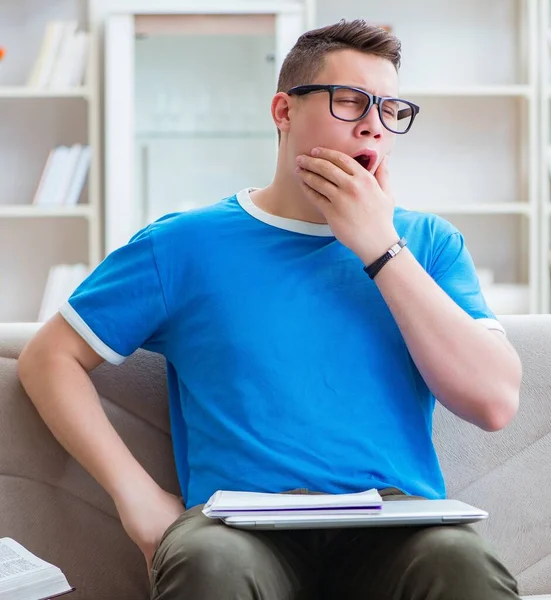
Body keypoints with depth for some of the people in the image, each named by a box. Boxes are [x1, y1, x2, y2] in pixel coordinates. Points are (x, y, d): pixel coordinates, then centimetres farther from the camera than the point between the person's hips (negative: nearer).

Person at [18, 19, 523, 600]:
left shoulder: (428, 243, 16)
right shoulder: (186, 245, 13)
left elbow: (495, 402, 3)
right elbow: (48, 357, 15)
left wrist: (381, 248, 0)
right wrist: (136, 494, 2)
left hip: (395, 531, 1)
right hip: (244, 526, 0)